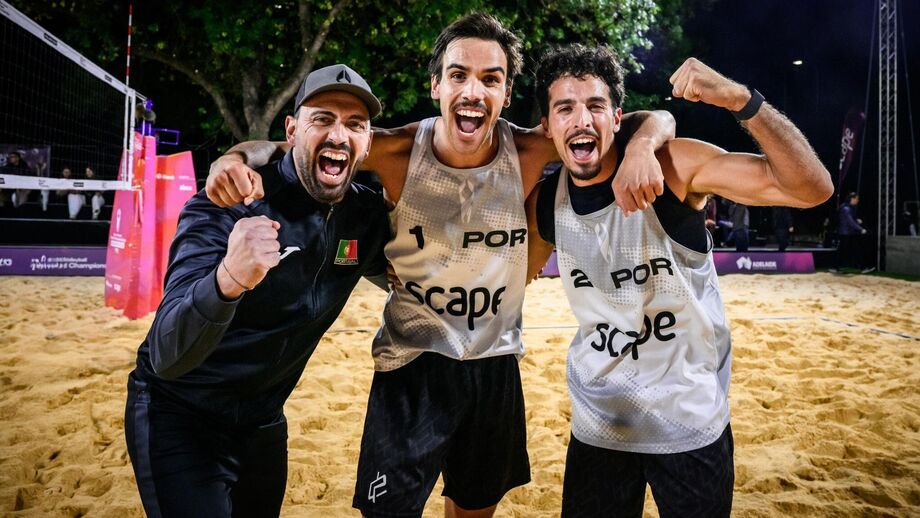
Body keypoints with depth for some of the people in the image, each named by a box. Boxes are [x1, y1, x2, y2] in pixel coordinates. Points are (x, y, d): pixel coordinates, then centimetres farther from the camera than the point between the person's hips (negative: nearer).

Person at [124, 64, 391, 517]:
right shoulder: (228, 204, -24)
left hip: (262, 422, 6)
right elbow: (167, 355, -34)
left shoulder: (366, 214, -8)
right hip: (179, 417, -5)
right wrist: (227, 280, -54)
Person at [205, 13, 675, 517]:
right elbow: (288, 147, -10)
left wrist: (640, 148, -30)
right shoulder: (398, 152, -17)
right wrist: (234, 160, -32)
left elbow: (656, 120, -7)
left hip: (495, 366, 3)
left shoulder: (528, 153, -13)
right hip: (412, 364, -2)